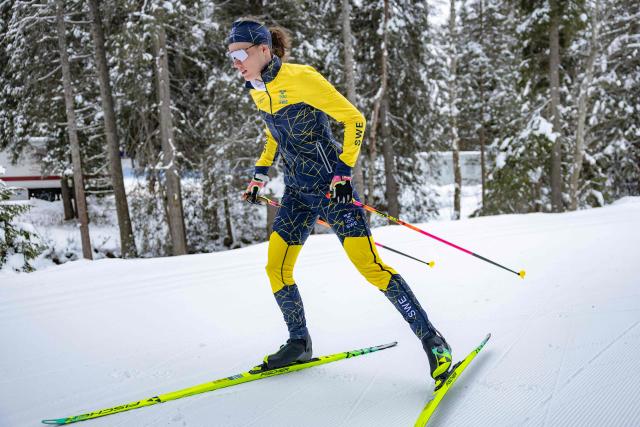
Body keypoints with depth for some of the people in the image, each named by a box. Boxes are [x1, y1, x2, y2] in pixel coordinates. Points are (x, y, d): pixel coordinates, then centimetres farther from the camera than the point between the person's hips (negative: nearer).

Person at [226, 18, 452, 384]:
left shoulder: (300, 78, -16)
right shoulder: (258, 92, 8)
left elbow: (354, 119, -15)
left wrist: (343, 172, -21)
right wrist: (259, 176, 22)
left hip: (331, 185, -8)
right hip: (297, 192, 8)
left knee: (370, 265, -13)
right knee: (276, 269, 5)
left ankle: (433, 340, -3)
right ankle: (299, 344, 23)